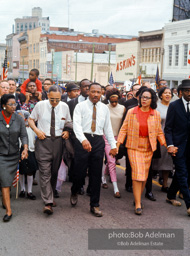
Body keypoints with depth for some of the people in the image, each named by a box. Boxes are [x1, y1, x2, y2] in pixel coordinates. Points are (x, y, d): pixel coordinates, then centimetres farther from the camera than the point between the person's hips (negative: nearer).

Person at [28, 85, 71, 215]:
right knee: (45, 172, -10)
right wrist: (37, 130, -9)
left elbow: (68, 122, 17)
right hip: (43, 140, -3)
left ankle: (51, 196, 31)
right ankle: (48, 202, -12)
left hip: (58, 140, 3)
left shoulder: (64, 106, 3)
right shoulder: (40, 105, -3)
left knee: (55, 171, 12)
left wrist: (67, 131, -3)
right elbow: (31, 119, 9)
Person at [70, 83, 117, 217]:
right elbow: (77, 124, -12)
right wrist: (83, 140, -28)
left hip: (98, 141, 3)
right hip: (83, 140, -3)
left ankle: (95, 205, 16)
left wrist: (113, 145, 11)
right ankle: (74, 192, 33)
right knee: (80, 171, -2)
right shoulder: (80, 106, 1)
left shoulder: (105, 108, 13)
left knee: (96, 175, 6)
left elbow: (108, 128, 16)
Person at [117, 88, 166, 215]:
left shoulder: (156, 114, 4)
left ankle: (138, 198, 27)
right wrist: (118, 145, -4)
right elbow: (124, 129, 2)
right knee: (137, 173, -11)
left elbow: (159, 132, 9)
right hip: (134, 147, -2)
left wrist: (166, 146, 0)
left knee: (144, 175, 8)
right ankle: (138, 204, -7)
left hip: (148, 148, 2)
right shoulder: (131, 112, 0)